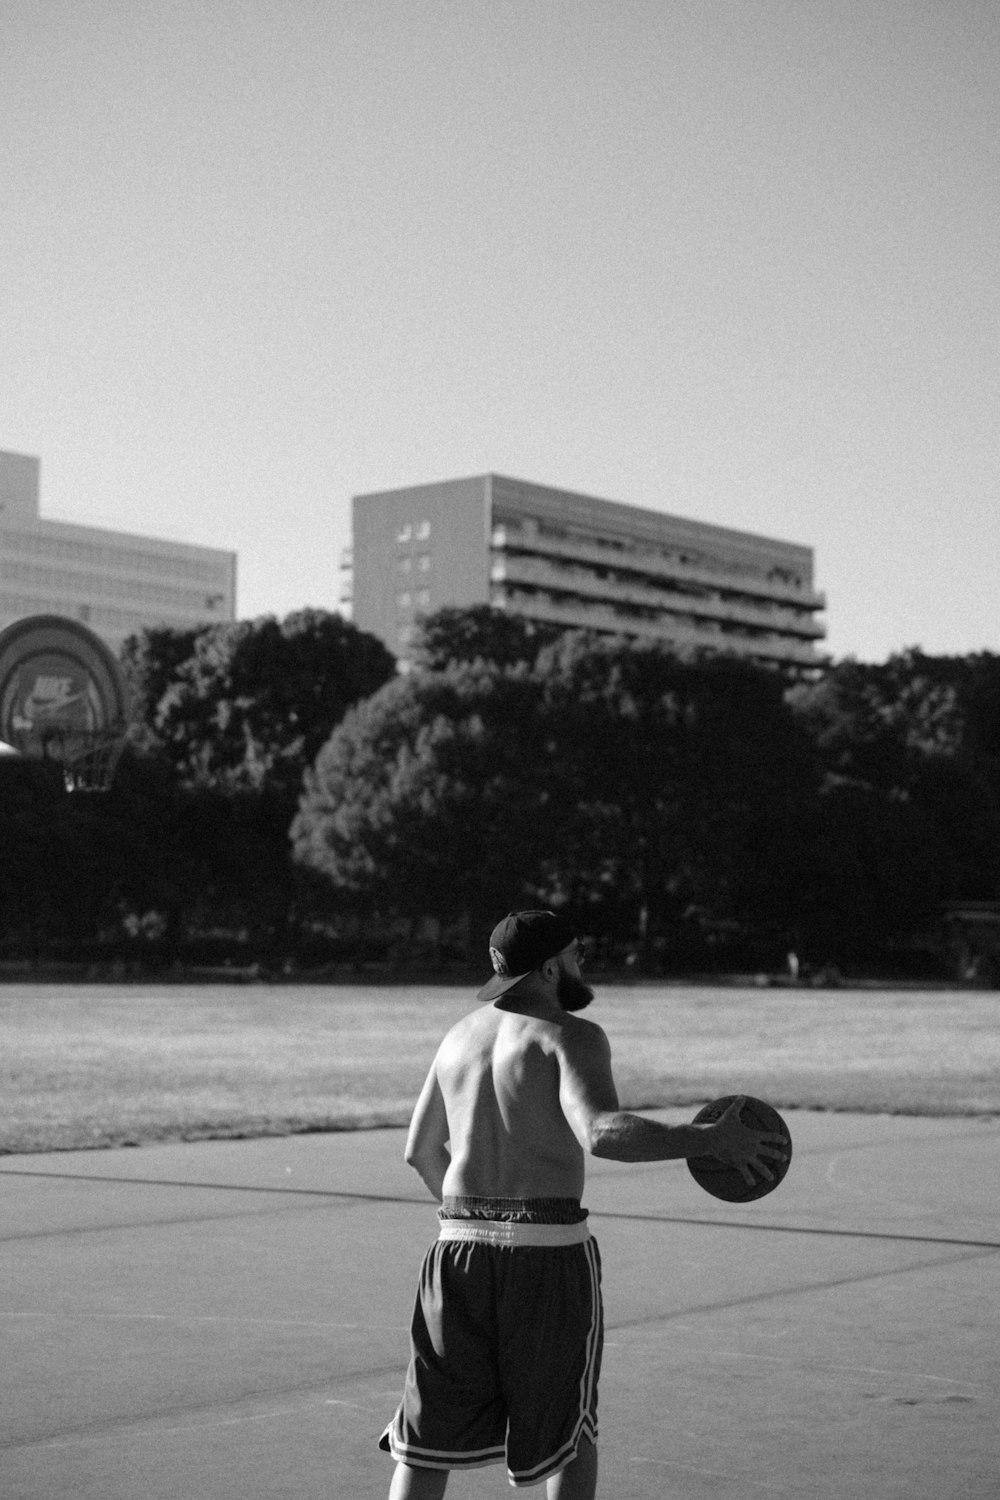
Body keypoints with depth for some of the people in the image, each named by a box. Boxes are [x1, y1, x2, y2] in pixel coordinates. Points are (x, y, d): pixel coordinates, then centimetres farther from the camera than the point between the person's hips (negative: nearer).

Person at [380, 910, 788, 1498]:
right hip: (550, 1251, -5)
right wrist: (711, 1140, -21)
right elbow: (602, 1133, -25)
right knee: (569, 1428, 14)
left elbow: (421, 1151, 22)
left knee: (432, 1434, 10)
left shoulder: (461, 1035, 13)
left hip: (460, 1248, 5)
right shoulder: (571, 1035, -7)